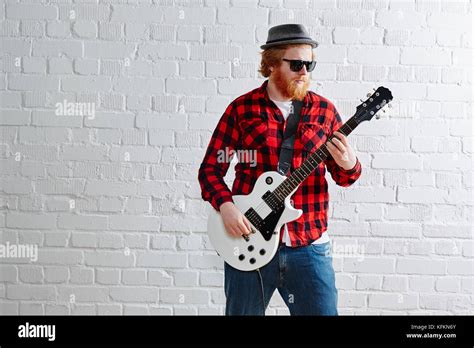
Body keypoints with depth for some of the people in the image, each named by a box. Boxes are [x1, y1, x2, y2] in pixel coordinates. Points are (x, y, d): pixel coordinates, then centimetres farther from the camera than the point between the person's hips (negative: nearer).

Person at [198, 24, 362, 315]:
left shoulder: (324, 111, 5)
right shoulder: (242, 108, 0)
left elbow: (342, 175, 8)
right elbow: (210, 167, 3)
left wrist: (349, 166, -15)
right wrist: (226, 206, -14)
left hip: (309, 246, 1)